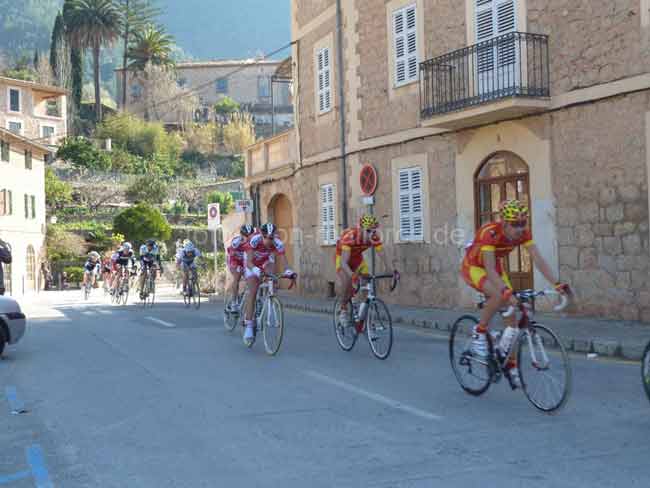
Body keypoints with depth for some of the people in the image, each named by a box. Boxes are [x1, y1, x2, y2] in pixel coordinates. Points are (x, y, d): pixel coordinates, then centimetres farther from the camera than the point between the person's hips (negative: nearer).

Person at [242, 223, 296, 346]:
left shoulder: (278, 243, -30)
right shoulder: (254, 240, -36)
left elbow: (284, 262, -35)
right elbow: (249, 262, -40)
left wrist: (289, 272, -56)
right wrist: (256, 271, -59)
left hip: (266, 260, 2)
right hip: (252, 264, -2)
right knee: (253, 292, -16)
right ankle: (249, 326, -13)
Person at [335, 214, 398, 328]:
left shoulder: (374, 237, -26)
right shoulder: (350, 236, -39)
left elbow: (383, 257, -22)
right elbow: (343, 262, -43)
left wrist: (392, 271, -39)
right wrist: (352, 275, -60)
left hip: (357, 257, 4)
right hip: (342, 256, -4)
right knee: (348, 283, -28)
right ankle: (343, 310, -5)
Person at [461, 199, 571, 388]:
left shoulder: (523, 232, -20)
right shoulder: (489, 233, -36)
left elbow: (538, 259, -23)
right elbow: (490, 270, -42)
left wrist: (557, 283, -35)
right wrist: (507, 291, -55)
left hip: (496, 267, 6)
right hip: (474, 268, -6)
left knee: (511, 312, -5)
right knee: (499, 295, -34)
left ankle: (511, 365, 6)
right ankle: (479, 334, -13)